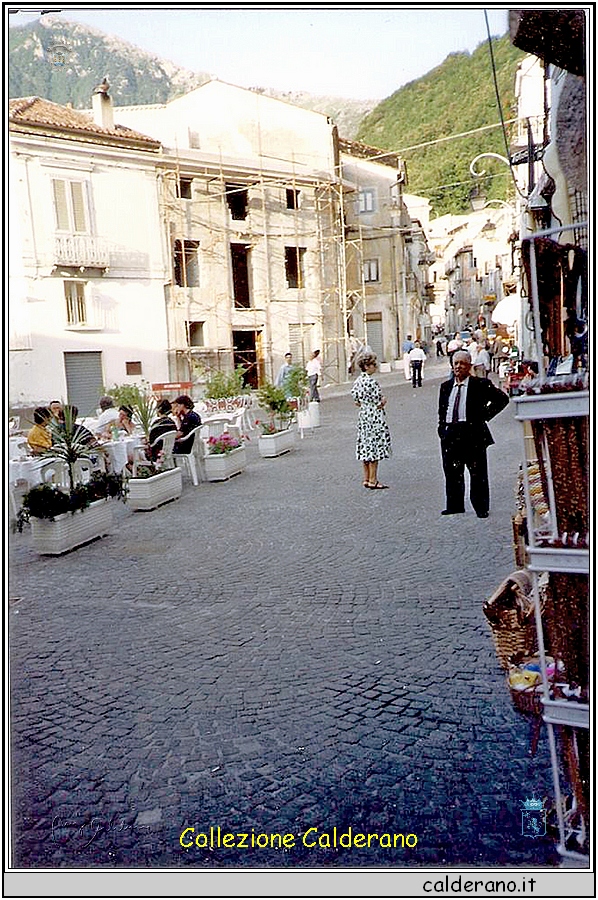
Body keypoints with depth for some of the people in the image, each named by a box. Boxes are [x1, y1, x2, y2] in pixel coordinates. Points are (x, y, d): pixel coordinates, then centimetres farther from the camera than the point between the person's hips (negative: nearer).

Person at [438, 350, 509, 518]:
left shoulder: (480, 384, -2)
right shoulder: (445, 386, 13)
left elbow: (503, 398, 1)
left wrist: (485, 415, -3)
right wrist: (442, 428, 10)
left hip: (473, 433, -4)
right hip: (450, 434, 5)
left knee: (477, 473, 1)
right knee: (452, 472, 10)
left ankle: (481, 509, 11)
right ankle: (454, 506, 22)